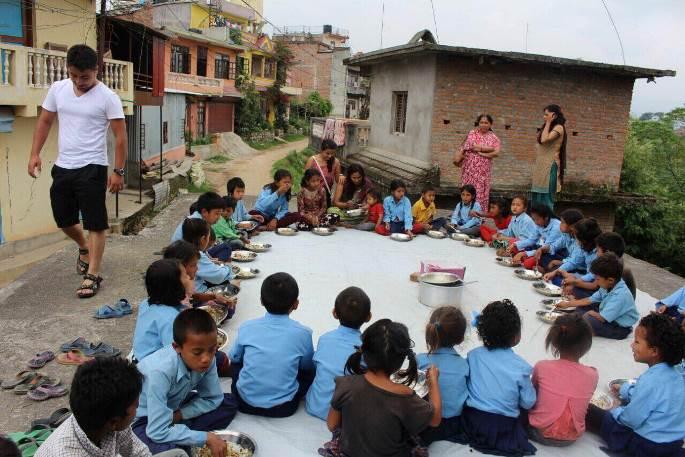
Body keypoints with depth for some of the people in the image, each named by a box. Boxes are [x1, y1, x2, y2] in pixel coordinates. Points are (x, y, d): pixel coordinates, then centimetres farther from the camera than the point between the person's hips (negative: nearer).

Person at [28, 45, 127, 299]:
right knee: (63, 218, 16)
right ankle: (84, 248, 45)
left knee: (95, 223, -2)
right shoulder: (57, 89, 4)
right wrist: (35, 154, 5)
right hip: (62, 167, 6)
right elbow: (44, 122, 13)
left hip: (92, 169, -6)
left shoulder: (107, 97, -11)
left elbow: (120, 136, -10)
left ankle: (92, 275, 6)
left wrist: (118, 171, -13)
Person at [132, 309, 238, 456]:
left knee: (229, 403, -6)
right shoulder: (160, 371, -37)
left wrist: (179, 415, -19)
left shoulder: (207, 360, -21)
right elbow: (158, 432, -37)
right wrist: (206, 437, -33)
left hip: (174, 408, 7)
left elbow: (213, 399, -7)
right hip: (144, 419, -6)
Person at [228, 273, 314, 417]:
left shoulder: (247, 327, -7)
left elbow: (234, 357, 10)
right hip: (283, 408, -1)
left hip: (246, 402, 1)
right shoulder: (302, 333, -11)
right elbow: (307, 366, 6)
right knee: (311, 371, 22)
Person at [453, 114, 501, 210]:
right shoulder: (472, 133, 2)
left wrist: (481, 153, -11)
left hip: (484, 170, 1)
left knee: (482, 192, 1)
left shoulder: (493, 137, 6)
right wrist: (490, 148, -7)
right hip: (471, 168, -1)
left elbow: (496, 153, -6)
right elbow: (474, 147, -14)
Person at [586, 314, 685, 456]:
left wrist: (614, 411, -3)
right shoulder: (673, 373, -2)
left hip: (647, 445, -9)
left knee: (588, 411, -5)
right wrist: (624, 390, 28)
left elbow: (631, 420, -23)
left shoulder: (650, 380, -30)